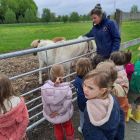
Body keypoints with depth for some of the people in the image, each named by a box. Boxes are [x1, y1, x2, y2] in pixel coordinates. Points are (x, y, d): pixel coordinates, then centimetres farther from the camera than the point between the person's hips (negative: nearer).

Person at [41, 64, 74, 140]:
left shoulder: (45, 88, -29)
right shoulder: (67, 88, -31)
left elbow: (45, 105, -20)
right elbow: (67, 104, -24)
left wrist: (51, 113, -5)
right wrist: (59, 112, -10)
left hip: (51, 116, 1)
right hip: (65, 114, 0)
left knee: (57, 128, 33)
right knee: (68, 126, 33)